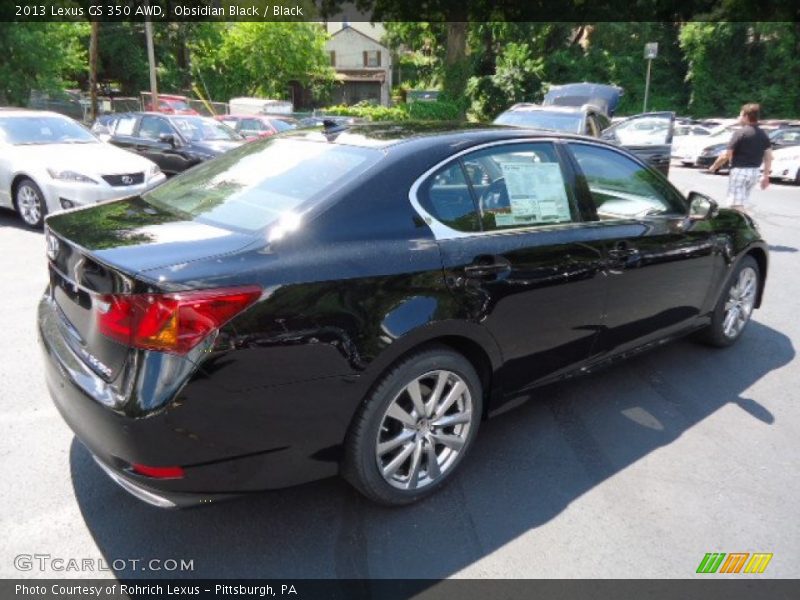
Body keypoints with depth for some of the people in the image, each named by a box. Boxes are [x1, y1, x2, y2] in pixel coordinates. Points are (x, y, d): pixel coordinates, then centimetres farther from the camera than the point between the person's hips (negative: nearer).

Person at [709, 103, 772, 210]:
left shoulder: (740, 133, -13)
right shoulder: (763, 135, 8)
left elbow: (726, 156, -14)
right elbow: (769, 157, 8)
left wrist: (714, 167, 2)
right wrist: (766, 175, 16)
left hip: (739, 171, -8)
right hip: (754, 172, 8)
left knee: (736, 204, -5)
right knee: (740, 203, 22)